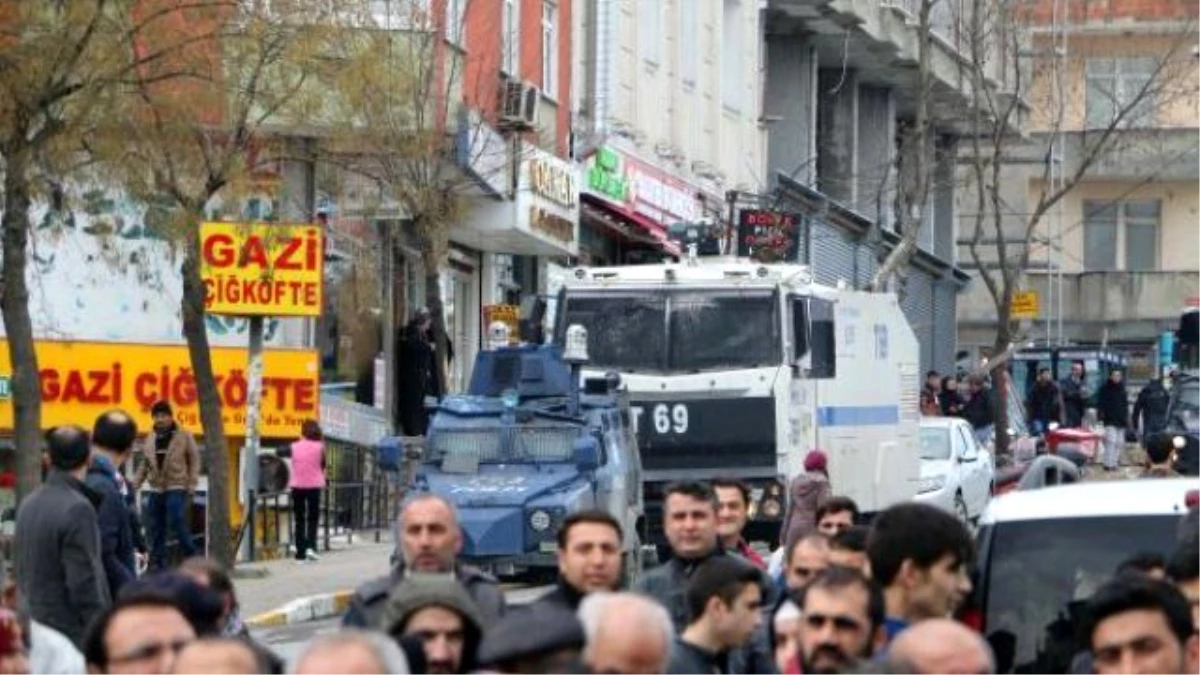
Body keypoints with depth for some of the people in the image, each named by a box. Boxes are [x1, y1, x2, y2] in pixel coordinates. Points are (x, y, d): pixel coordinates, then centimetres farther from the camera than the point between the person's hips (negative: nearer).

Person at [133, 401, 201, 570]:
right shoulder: (149, 440, 12)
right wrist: (135, 484, 8)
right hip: (155, 489, 5)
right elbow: (143, 465, 17)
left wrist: (192, 484, -9)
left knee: (177, 522, -17)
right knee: (156, 528, 6)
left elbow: (194, 461, -1)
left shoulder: (184, 437, -1)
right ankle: (158, 562, 12)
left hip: (176, 488, -5)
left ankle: (191, 558, -4)